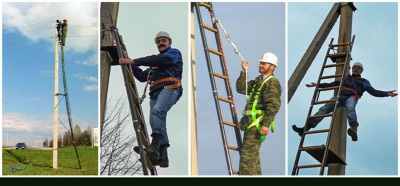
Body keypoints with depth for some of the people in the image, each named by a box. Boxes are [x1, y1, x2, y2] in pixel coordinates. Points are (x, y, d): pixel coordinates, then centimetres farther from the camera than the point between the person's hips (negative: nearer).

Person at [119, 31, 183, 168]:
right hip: (155, 92, 8)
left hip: (169, 88, -8)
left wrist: (134, 61, -10)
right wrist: (132, 65, 17)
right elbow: (142, 77, 32)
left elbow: (158, 60, -7)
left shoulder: (174, 53, 12)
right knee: (158, 122, -6)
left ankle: (155, 146, -41)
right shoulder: (155, 63, 35)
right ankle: (162, 157, -10)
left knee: (157, 111, -31)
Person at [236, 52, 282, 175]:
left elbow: (274, 105, -18)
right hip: (251, 122, 10)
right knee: (252, 154, 15)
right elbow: (241, 88, 16)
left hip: (258, 122, -10)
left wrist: (266, 123, -26)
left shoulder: (272, 82, -7)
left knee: (248, 153, -15)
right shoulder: (258, 81, 23)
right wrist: (244, 72, 8)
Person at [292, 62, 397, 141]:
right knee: (324, 109, -18)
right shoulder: (346, 79, 36)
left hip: (351, 97, -3)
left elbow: (373, 91, 14)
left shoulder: (364, 81, 26)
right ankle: (306, 128, -30)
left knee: (350, 109, -40)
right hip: (340, 96, 3)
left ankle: (354, 130, -65)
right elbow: (331, 84, 37)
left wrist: (386, 94, -2)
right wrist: (317, 85, 35)